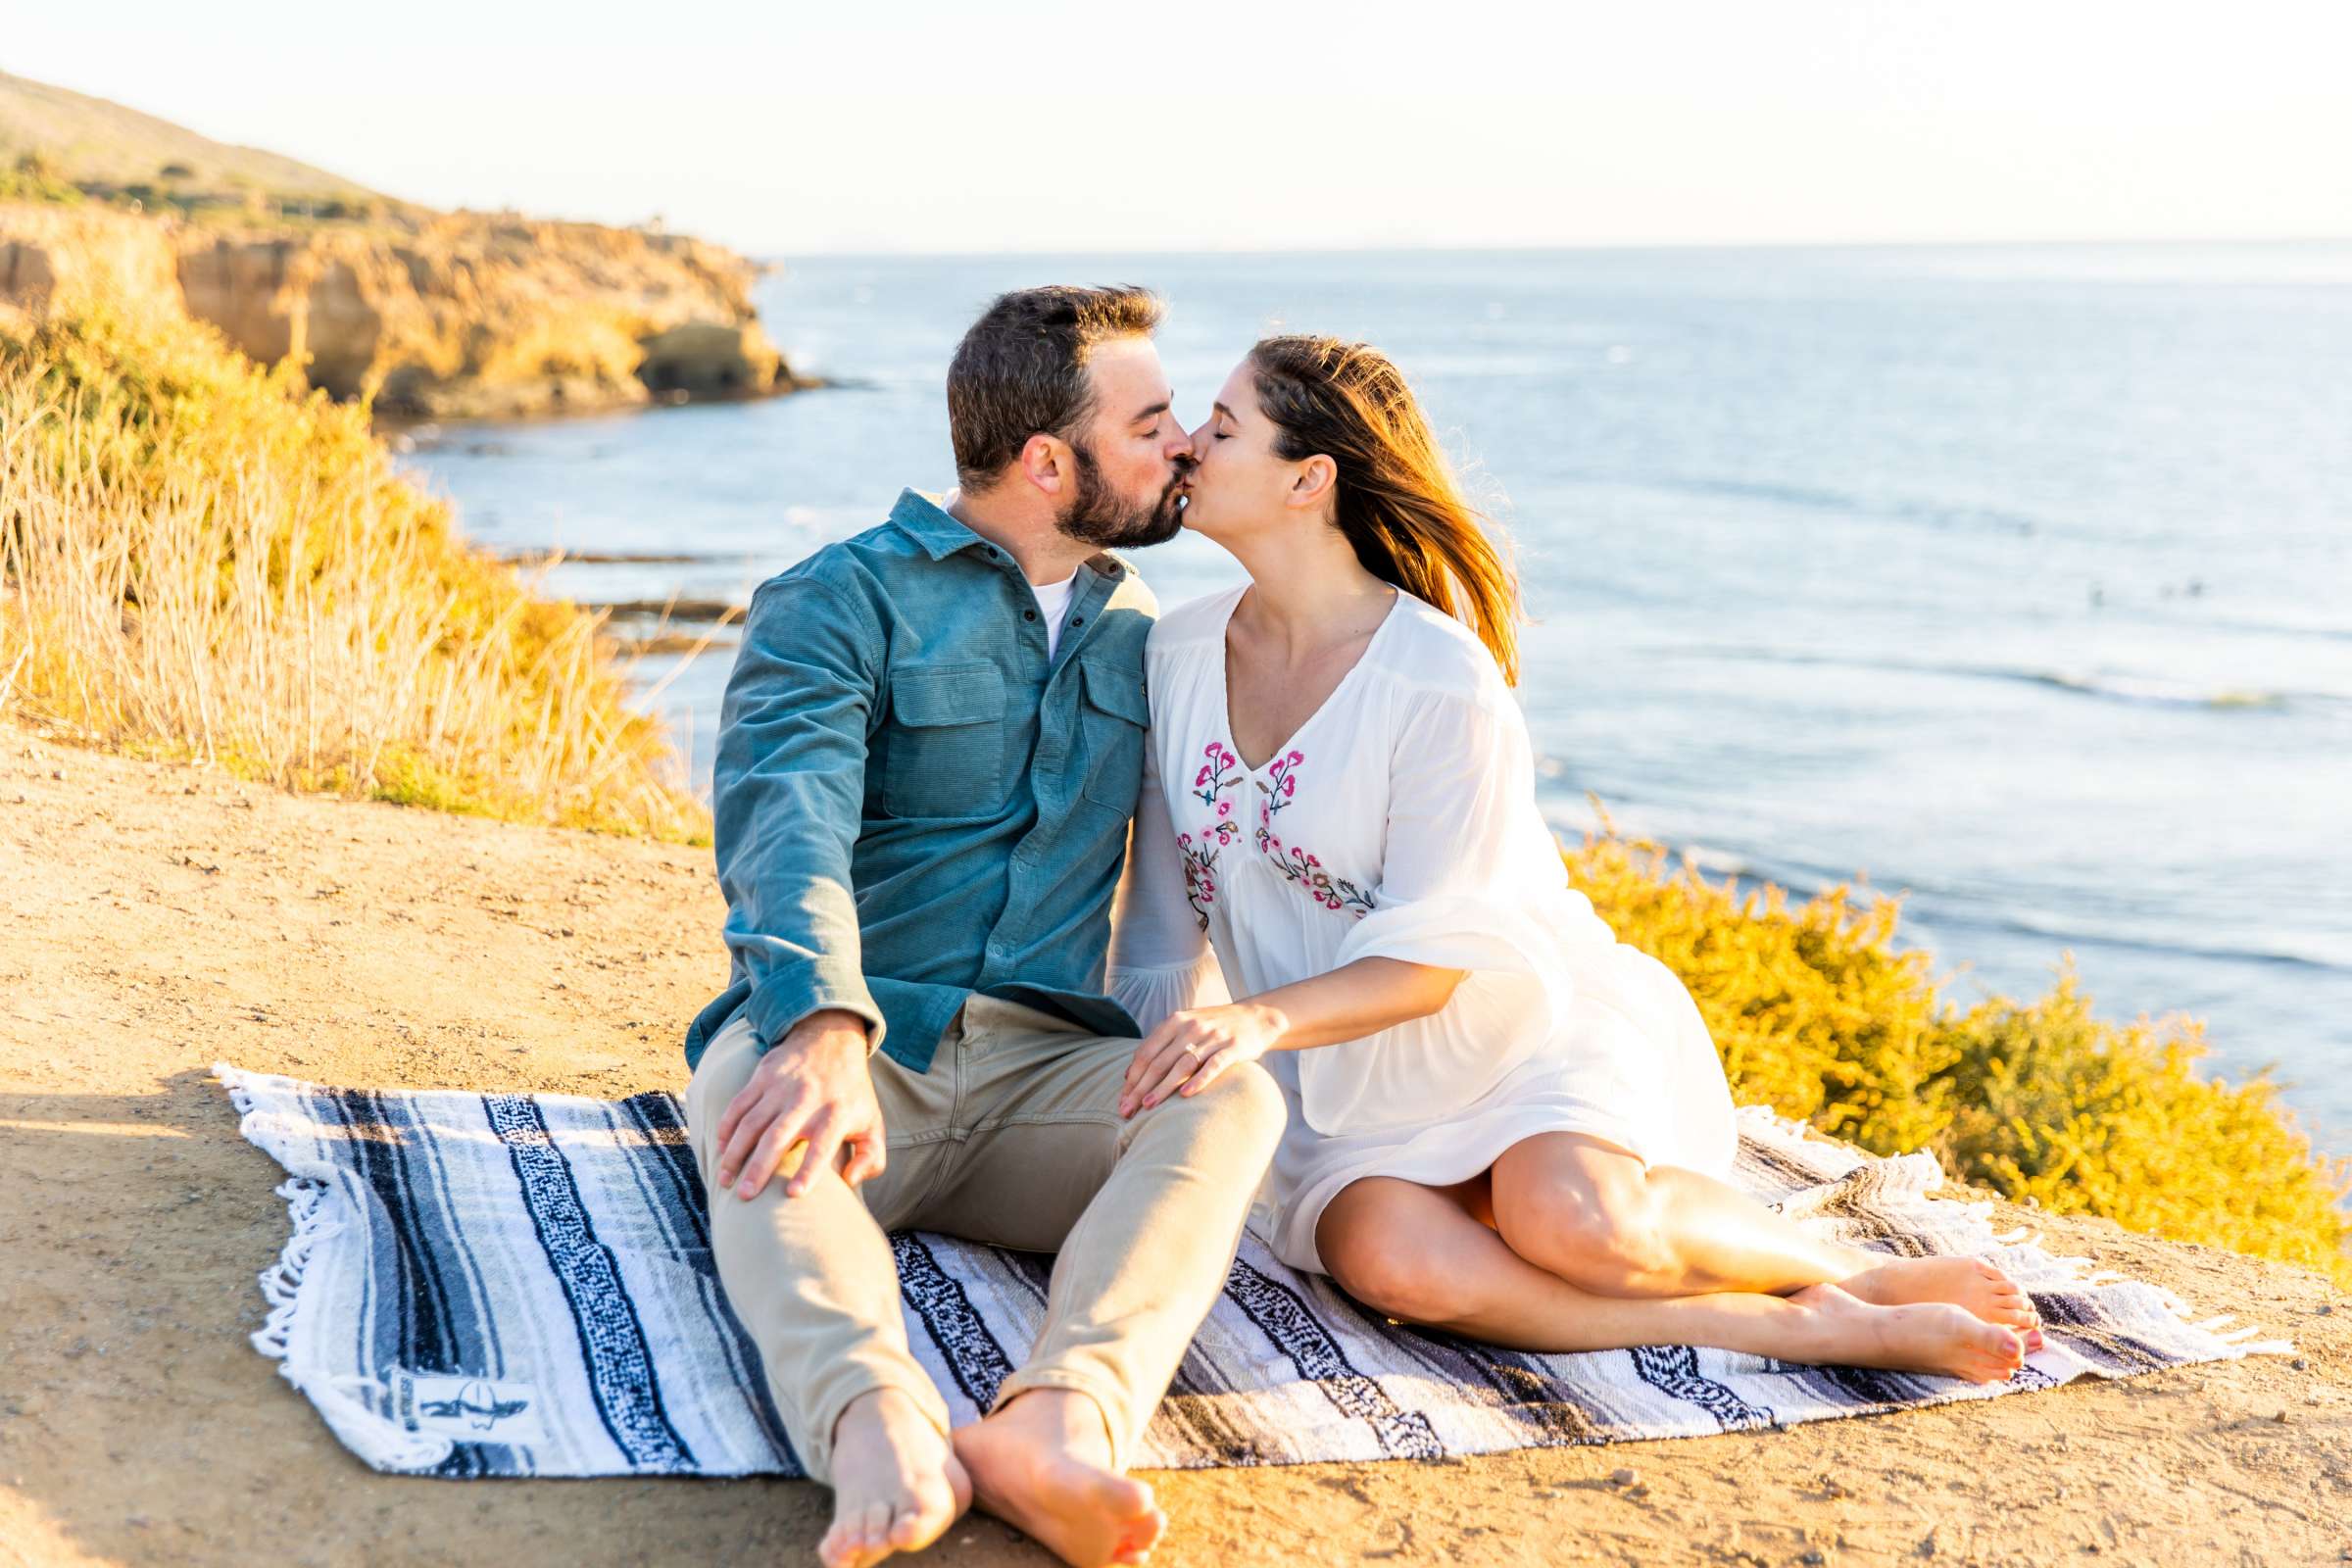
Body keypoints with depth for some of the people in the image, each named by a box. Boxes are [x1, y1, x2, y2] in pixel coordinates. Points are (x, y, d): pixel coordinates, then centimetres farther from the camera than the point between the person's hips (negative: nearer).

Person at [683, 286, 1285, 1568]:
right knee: (763, 1105, -38)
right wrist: (825, 1029, -40)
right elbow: (786, 823, -20)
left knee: (1236, 1100, -28)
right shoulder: (835, 602, 0)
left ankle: (1063, 1418, -53)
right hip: (846, 1041, -3)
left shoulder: (1137, 635, 20)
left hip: (1042, 1071, 3)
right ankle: (884, 1434, -62)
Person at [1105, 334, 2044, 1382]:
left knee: (1570, 1219, -36)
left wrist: (1262, 1018, -32)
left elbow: (1430, 958, -17)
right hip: (1339, 1097, 4)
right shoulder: (1179, 651, 1)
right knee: (1388, 1258, -31)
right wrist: (1130, 1105, 3)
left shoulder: (1443, 682, -17)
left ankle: (1854, 1274, -5)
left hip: (1517, 1026, -4)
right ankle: (1809, 1331, -21)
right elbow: (1165, 925, 8)